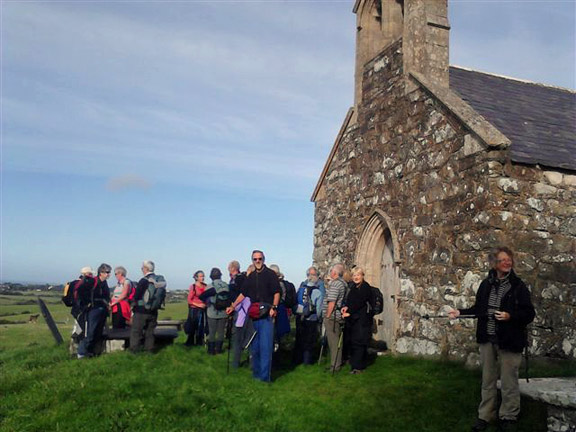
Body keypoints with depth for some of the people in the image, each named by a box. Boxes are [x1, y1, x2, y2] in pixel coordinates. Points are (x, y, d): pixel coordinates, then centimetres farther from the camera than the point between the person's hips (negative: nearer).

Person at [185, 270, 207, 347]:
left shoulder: (205, 286, 3)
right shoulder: (193, 286, -7)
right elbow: (189, 300, -5)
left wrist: (206, 304, -3)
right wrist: (198, 305, -13)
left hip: (203, 309, 3)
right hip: (194, 310, -3)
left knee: (201, 326, 6)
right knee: (193, 326, 4)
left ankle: (199, 342, 18)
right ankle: (190, 342, 17)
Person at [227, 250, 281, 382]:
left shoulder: (270, 274, 0)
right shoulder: (251, 277, 16)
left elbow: (276, 293, -4)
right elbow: (243, 294, 21)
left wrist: (274, 307, -16)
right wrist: (233, 306, 18)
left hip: (266, 315, -5)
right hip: (253, 316, 6)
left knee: (265, 346, -8)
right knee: (254, 346, 10)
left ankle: (265, 377, -3)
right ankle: (256, 373, 21)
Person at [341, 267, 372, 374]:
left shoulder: (365, 287, -9)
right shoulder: (354, 287, 16)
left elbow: (359, 302, -16)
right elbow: (349, 300, 13)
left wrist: (349, 312, -18)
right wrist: (346, 307, -8)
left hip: (362, 319, -8)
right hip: (353, 318, 8)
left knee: (358, 342, -7)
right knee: (351, 341, 8)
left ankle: (358, 367, -4)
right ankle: (354, 362, 19)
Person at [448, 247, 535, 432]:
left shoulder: (518, 286, -5)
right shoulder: (486, 284, 7)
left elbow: (529, 314, -8)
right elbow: (478, 309, 14)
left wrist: (510, 316, -23)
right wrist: (460, 312, 4)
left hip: (509, 340, -4)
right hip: (487, 339, 4)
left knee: (509, 382, 5)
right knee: (488, 380, 13)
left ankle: (509, 417, 22)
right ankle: (485, 415, 25)